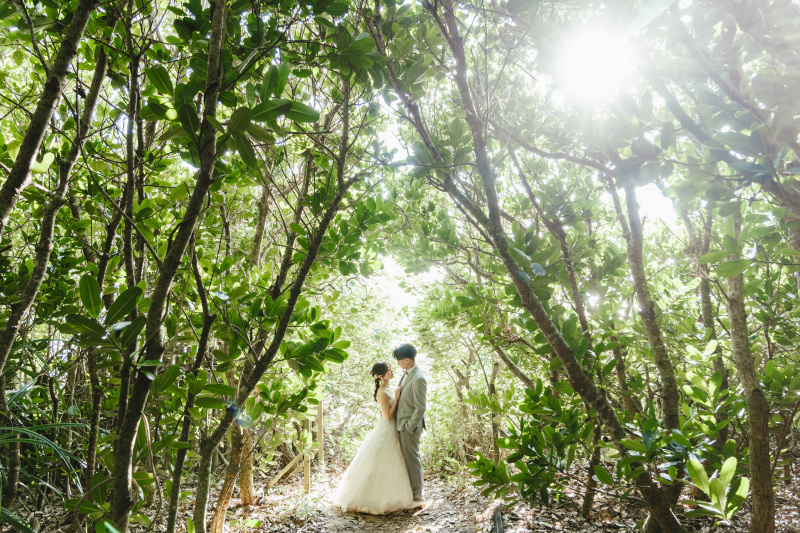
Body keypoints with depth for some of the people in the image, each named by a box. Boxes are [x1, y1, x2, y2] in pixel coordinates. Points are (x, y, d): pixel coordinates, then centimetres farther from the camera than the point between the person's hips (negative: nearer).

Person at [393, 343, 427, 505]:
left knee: (412, 459, 2)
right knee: (408, 458, 17)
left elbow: (420, 408, -21)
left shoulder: (418, 379, -22)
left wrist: (409, 427, -17)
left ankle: (417, 497, 15)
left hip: (410, 426, -9)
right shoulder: (407, 374, 9)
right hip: (403, 424, 9)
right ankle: (412, 492, 30)